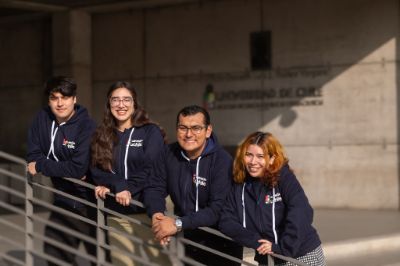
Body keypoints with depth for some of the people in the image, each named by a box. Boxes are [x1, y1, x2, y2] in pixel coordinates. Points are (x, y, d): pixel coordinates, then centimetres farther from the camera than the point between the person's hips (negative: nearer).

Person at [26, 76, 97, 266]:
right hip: (63, 201, 6)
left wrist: (40, 166, -15)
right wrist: (67, 170, -17)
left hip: (89, 201, -6)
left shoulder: (86, 126, -19)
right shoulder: (43, 119, -1)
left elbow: (78, 168, -25)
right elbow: (33, 156, -3)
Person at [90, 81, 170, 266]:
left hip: (147, 209, -4)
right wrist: (118, 184, -14)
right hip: (116, 213, 4)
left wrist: (124, 188, -16)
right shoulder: (102, 135, 12)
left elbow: (152, 169, -11)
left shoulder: (151, 131, -1)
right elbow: (96, 169, 3)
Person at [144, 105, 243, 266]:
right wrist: (157, 214, -23)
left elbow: (218, 209, -28)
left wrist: (178, 224, -34)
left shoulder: (222, 161, -21)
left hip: (221, 245, -4)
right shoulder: (169, 154, -2)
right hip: (187, 239, 4)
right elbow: (154, 189, -1)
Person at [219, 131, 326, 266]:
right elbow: (226, 221, -5)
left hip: (302, 255, -4)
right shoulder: (239, 184, 1)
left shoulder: (284, 177, -11)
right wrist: (256, 241, -17)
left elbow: (301, 215, -23)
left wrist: (282, 248, -29)